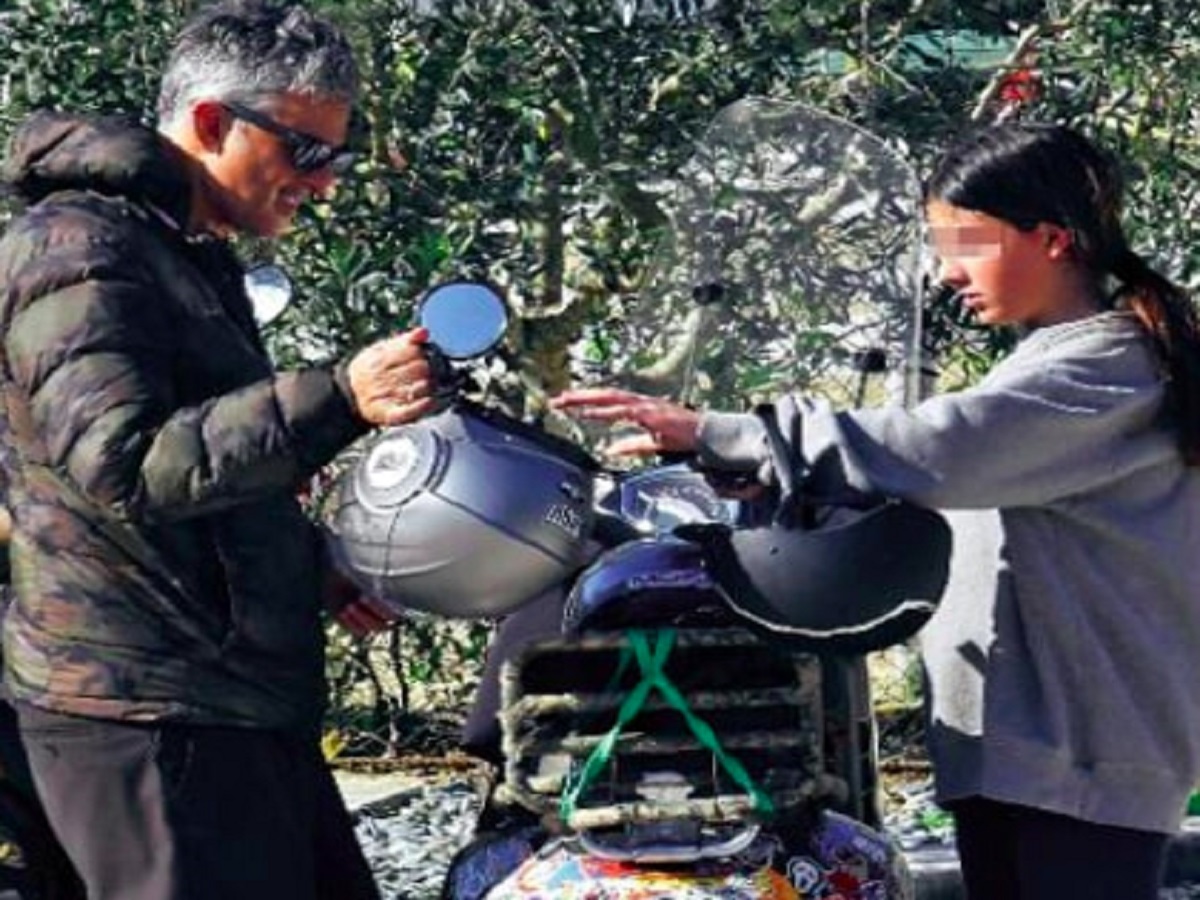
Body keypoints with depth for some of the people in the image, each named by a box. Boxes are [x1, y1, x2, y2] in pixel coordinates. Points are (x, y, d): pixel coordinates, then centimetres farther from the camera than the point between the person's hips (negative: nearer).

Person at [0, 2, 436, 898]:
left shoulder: (196, 255, 20)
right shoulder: (80, 251, -13)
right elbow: (125, 462, -27)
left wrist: (316, 568, 17)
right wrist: (337, 398, -34)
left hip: (240, 704, 10)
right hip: (147, 714, -10)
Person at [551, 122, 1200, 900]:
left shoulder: (1114, 368, -14)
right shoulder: (1052, 363, 19)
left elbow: (936, 449, -25)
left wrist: (717, 435, -25)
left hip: (1085, 752, -10)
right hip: (1009, 735, 10)